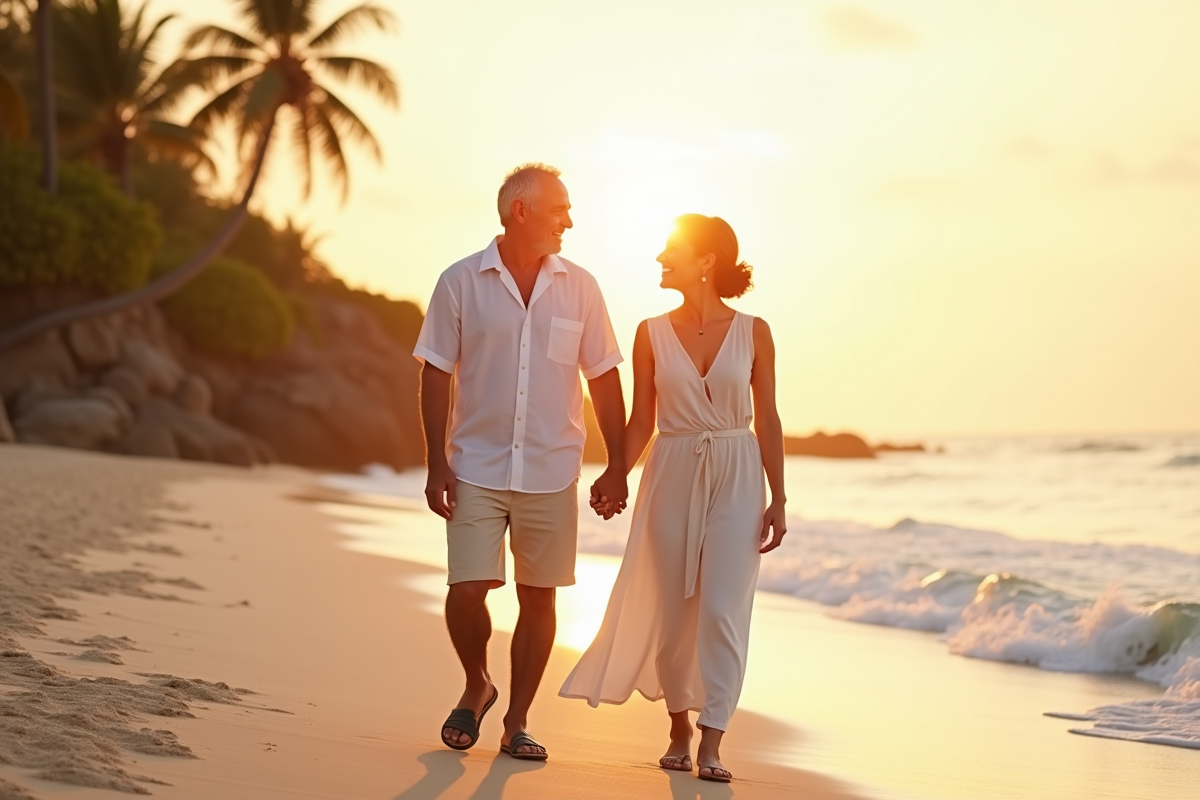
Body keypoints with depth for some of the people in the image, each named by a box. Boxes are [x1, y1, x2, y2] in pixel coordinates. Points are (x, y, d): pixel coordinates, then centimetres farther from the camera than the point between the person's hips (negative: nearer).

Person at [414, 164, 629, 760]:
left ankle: (517, 720, 17)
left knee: (538, 597, 4)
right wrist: (437, 464, -5)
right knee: (467, 589, -7)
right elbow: (437, 375, 0)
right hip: (476, 469, -2)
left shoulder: (579, 288, 4)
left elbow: (603, 379, 7)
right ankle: (476, 687, 21)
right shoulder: (461, 283, -1)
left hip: (551, 472, 2)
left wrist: (616, 465, 3)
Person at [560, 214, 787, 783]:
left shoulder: (752, 332, 0)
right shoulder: (652, 334, 3)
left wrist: (777, 499, -1)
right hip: (671, 475, 2)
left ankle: (711, 743, -7)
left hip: (737, 478, -2)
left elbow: (767, 420, 2)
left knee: (722, 609, -10)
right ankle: (679, 726, 25)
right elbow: (641, 420, 6)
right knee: (671, 611, 6)